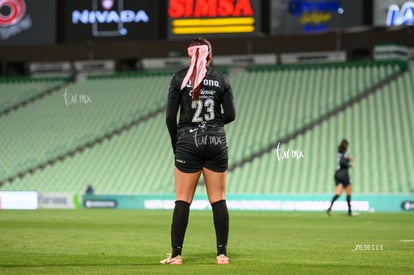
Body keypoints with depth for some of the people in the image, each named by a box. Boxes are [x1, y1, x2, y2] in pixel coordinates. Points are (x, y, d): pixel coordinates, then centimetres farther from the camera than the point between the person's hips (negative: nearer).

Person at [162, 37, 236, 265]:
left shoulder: (179, 78, -2)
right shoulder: (221, 79, 1)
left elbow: (170, 116, -4)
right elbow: (230, 115, 1)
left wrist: (175, 144, 10)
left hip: (188, 142, -1)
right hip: (216, 143, 1)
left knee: (183, 200, 2)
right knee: (218, 200, 6)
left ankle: (176, 254, 1)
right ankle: (222, 253, 5)